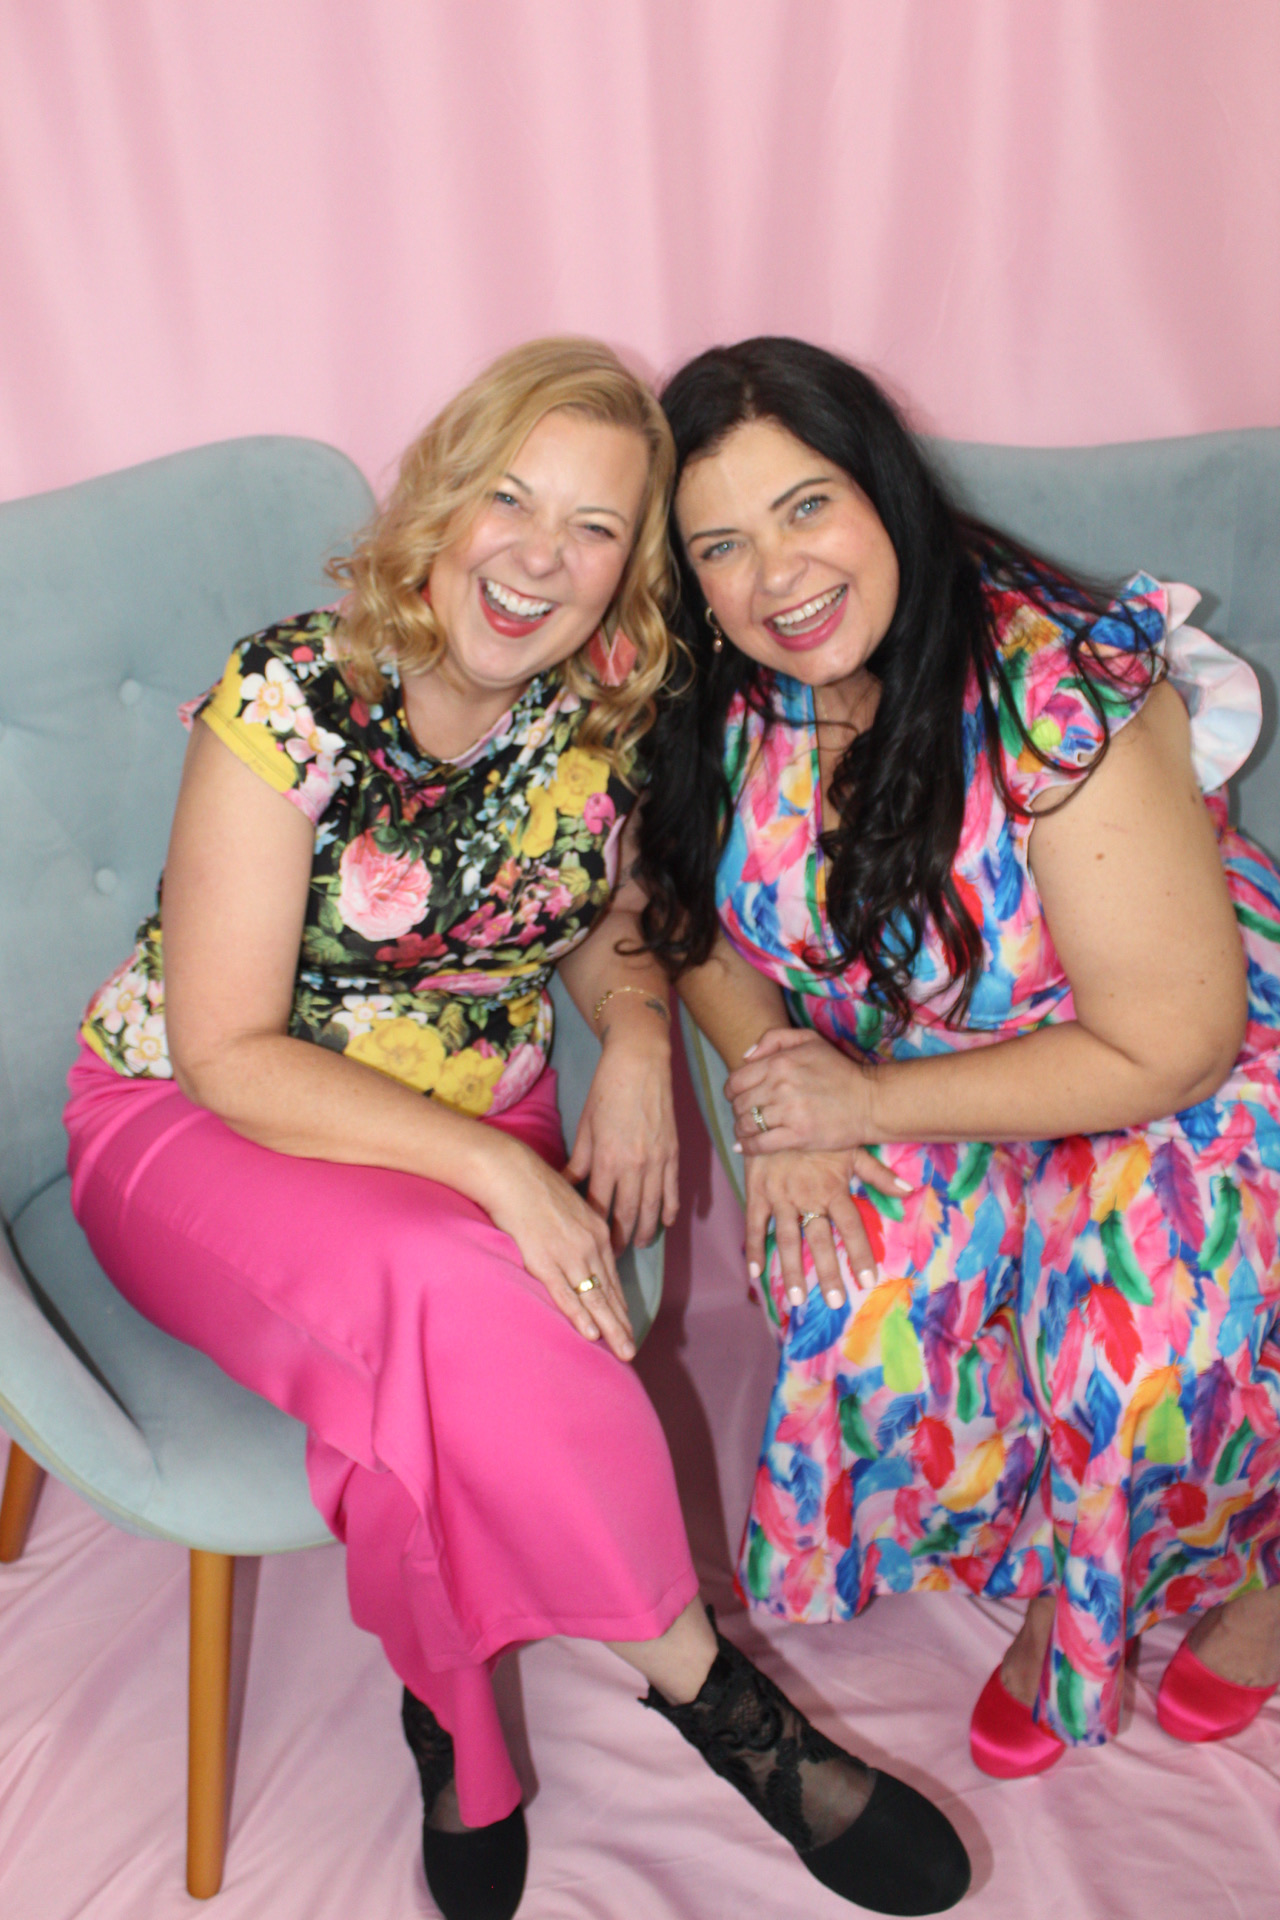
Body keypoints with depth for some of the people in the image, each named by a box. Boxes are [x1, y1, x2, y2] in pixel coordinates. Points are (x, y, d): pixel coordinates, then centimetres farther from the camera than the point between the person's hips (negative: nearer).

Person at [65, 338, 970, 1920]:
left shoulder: (603, 714, -5)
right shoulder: (288, 701, -19)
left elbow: (603, 929, 12)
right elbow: (227, 1055, -19)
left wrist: (637, 1034, -12)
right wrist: (494, 1166, -30)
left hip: (476, 1123, 4)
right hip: (197, 1126, -3)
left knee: (428, 1366, -30)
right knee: (453, 1284, -33)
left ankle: (453, 1735, -3)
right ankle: (706, 1687, -14)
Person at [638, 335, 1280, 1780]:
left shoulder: (1062, 696, -30)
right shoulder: (722, 701, -12)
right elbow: (694, 921, 3)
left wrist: (866, 1102, -25)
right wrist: (776, 1069, -17)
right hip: (903, 1069, 5)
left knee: (1125, 1312, -27)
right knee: (856, 1266, -21)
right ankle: (1047, 1569, 8)